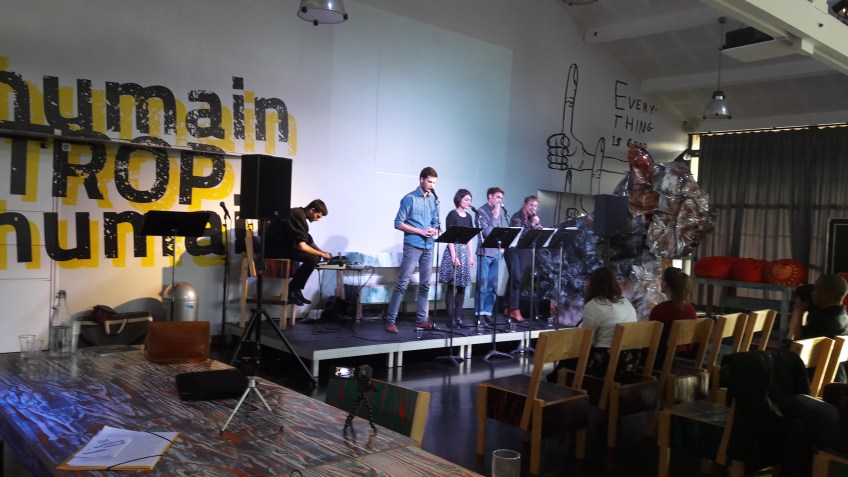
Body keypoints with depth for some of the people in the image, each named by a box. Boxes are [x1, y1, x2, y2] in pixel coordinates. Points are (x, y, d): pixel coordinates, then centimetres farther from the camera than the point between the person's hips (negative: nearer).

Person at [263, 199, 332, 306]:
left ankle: (296, 289, 4)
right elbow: (301, 246, -23)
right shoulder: (299, 216, -17)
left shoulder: (299, 214, 14)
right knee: (312, 258, -22)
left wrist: (322, 252, 7)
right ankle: (291, 291, -10)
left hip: (281, 245, 11)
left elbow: (309, 241, 21)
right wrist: (321, 254, -10)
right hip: (274, 247, -11)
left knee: (315, 255, 9)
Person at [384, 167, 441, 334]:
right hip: (412, 246, -6)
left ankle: (421, 319, 16)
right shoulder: (409, 199, -5)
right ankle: (390, 320, -5)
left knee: (425, 285, 8)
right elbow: (398, 223, -8)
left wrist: (434, 230, -6)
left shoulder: (434, 200, 12)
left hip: (428, 247, 6)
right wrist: (420, 231, -14)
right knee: (402, 284, -8)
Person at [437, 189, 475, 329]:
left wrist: (471, 256, 11)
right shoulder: (452, 215, -5)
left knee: (462, 286, 4)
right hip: (454, 251, -6)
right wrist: (454, 256, -16)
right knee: (452, 286, -4)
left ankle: (458, 317, 8)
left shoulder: (468, 217, 14)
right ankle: (450, 318, -2)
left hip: (465, 252, 6)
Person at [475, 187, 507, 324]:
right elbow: (487, 232, -14)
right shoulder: (481, 211, -6)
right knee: (482, 285, -3)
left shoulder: (501, 211, 11)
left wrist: (503, 244, 5)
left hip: (497, 252, 6)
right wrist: (494, 217, -10)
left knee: (493, 286, 7)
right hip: (485, 252, -6)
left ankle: (487, 312, 15)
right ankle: (479, 314, 4)